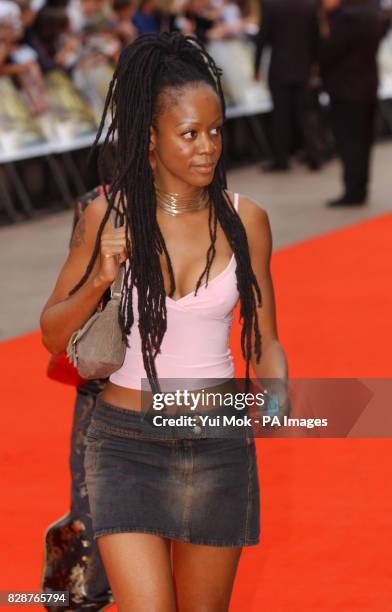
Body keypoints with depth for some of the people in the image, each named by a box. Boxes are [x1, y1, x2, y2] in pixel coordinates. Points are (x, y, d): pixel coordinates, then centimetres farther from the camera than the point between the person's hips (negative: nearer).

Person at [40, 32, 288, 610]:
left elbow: (264, 339, 7)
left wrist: (279, 398, -13)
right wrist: (98, 281, -16)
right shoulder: (109, 215, -5)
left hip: (219, 443, 2)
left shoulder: (244, 219, -1)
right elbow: (52, 335, 2)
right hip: (127, 443, -2)